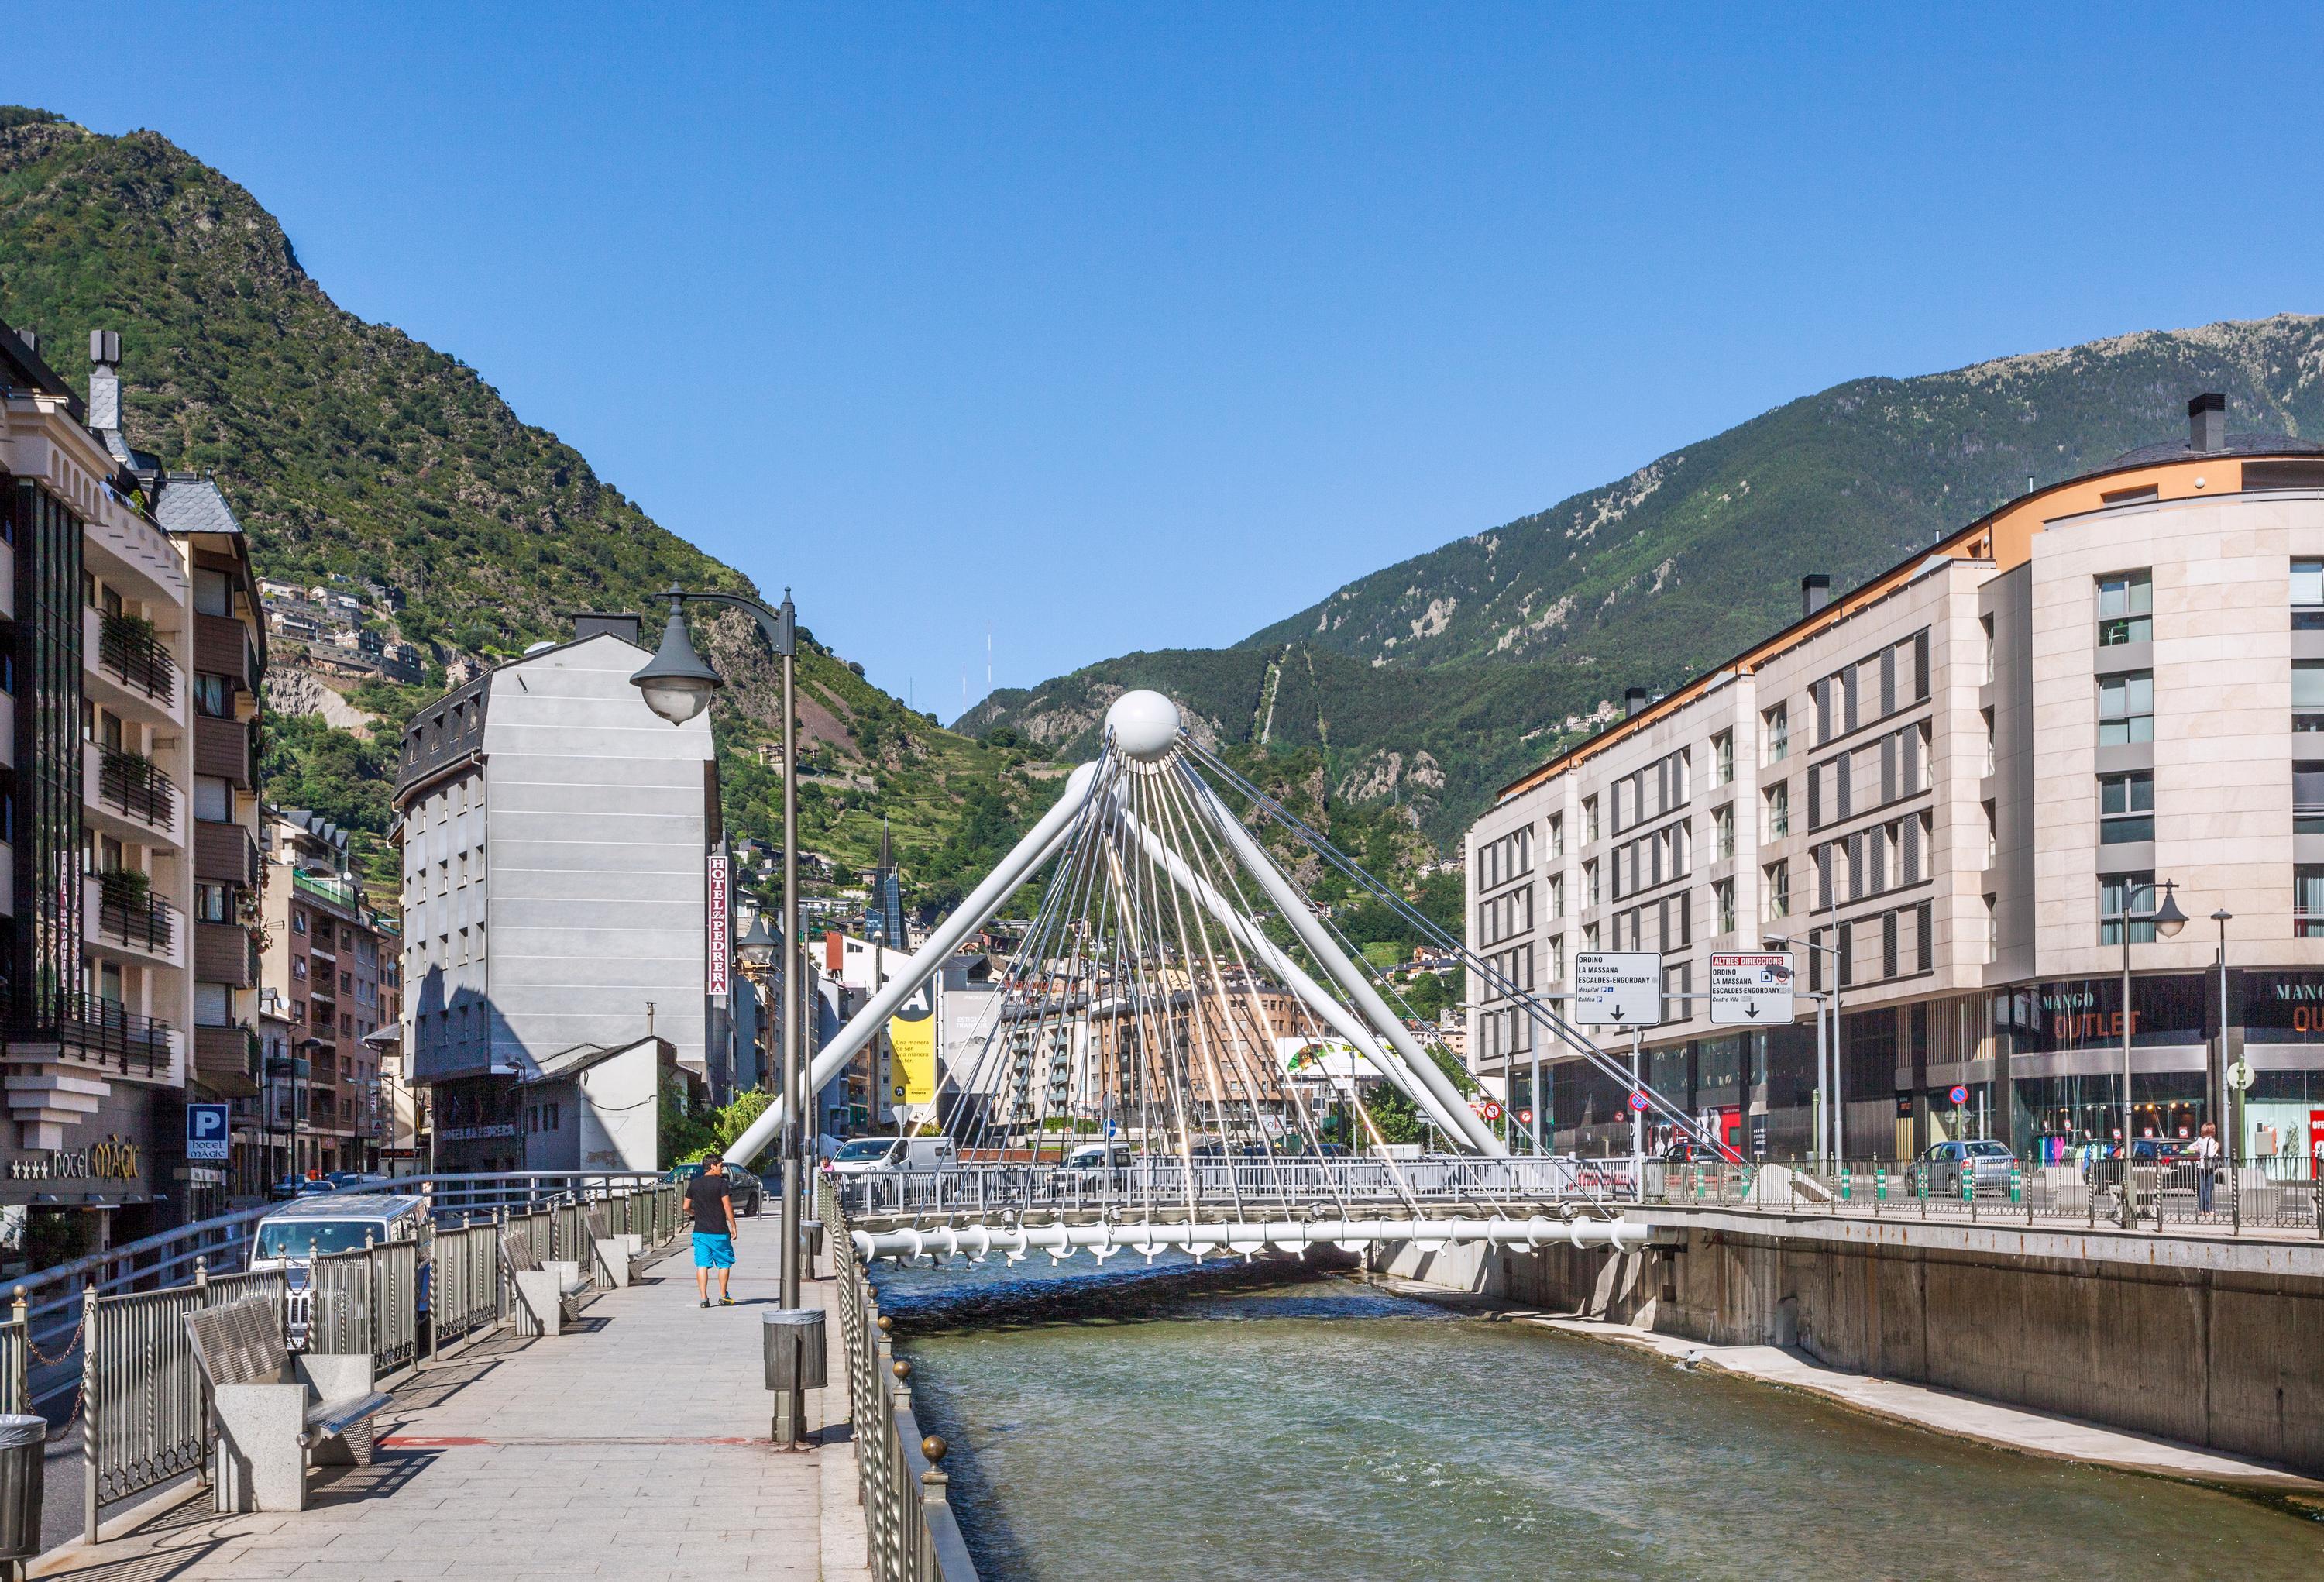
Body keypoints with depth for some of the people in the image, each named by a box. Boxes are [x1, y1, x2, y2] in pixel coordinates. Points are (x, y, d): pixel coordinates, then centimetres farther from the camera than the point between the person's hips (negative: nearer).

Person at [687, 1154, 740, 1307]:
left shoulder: (694, 1184, 7)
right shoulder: (721, 1183, -8)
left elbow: (686, 1207, 11)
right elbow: (727, 1206, -13)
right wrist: (733, 1226, -6)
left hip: (700, 1231, 4)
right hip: (719, 1231, -4)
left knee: (702, 1265, 4)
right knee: (724, 1263, 10)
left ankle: (704, 1298, -2)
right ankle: (723, 1297, 13)